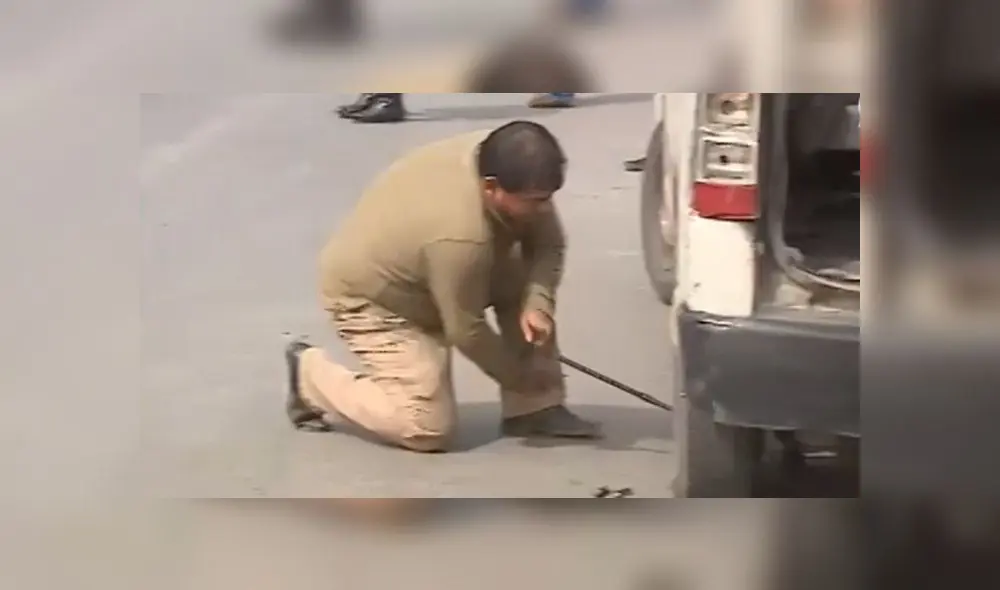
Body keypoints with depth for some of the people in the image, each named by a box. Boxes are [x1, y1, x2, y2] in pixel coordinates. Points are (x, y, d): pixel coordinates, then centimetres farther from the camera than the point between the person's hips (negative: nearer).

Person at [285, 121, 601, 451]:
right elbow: (467, 332, -27)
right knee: (429, 429, -13)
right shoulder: (460, 235, -39)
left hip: (419, 272, 9)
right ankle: (310, 374, 4)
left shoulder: (499, 160, -18)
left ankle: (536, 409, 2)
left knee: (523, 281, -9)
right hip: (370, 298, -9)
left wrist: (538, 303, -25)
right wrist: (522, 378, -13)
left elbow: (550, 244, -7)